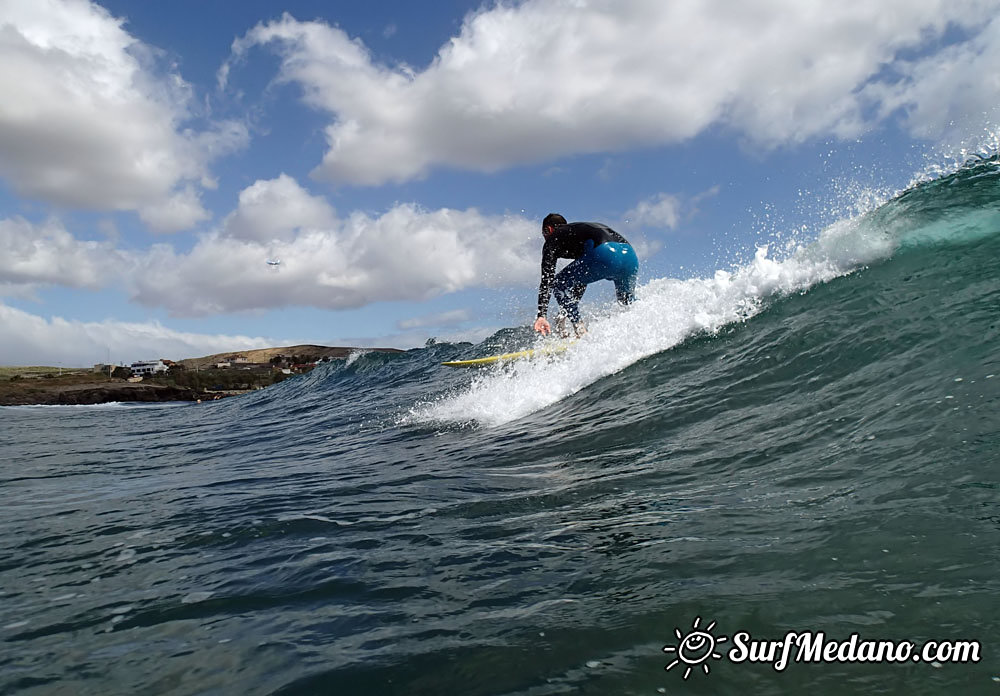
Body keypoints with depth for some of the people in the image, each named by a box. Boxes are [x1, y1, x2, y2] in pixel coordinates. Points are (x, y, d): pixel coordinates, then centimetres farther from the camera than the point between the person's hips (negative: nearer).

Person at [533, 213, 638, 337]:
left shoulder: (553, 239, 21)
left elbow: (547, 279, 7)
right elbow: (582, 278, 43)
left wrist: (541, 315, 2)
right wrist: (566, 312, 46)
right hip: (630, 255, 8)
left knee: (558, 284, 13)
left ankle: (580, 330, 4)